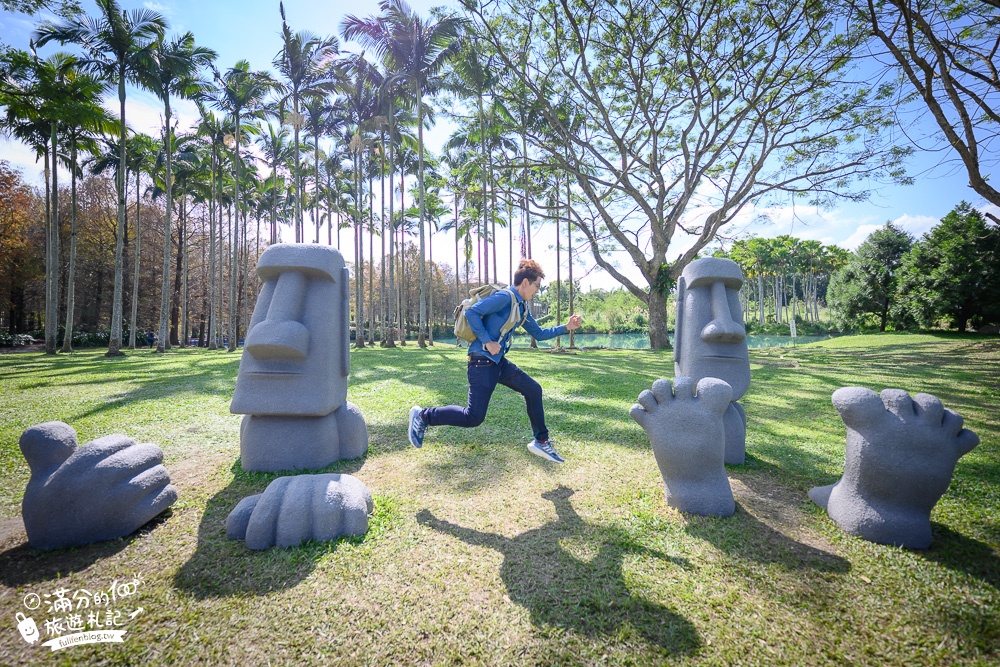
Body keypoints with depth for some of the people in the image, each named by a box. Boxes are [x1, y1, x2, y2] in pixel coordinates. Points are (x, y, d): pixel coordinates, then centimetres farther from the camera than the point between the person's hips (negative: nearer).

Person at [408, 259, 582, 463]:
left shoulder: (522, 307, 15)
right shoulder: (505, 297, -14)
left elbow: (539, 333, 24)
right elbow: (471, 312, -22)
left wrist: (566, 327, 17)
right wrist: (487, 342, -21)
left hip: (499, 362, 10)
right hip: (483, 362, -10)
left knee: (533, 390, 8)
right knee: (474, 417, -9)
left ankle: (540, 442, 21)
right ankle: (423, 416, 8)